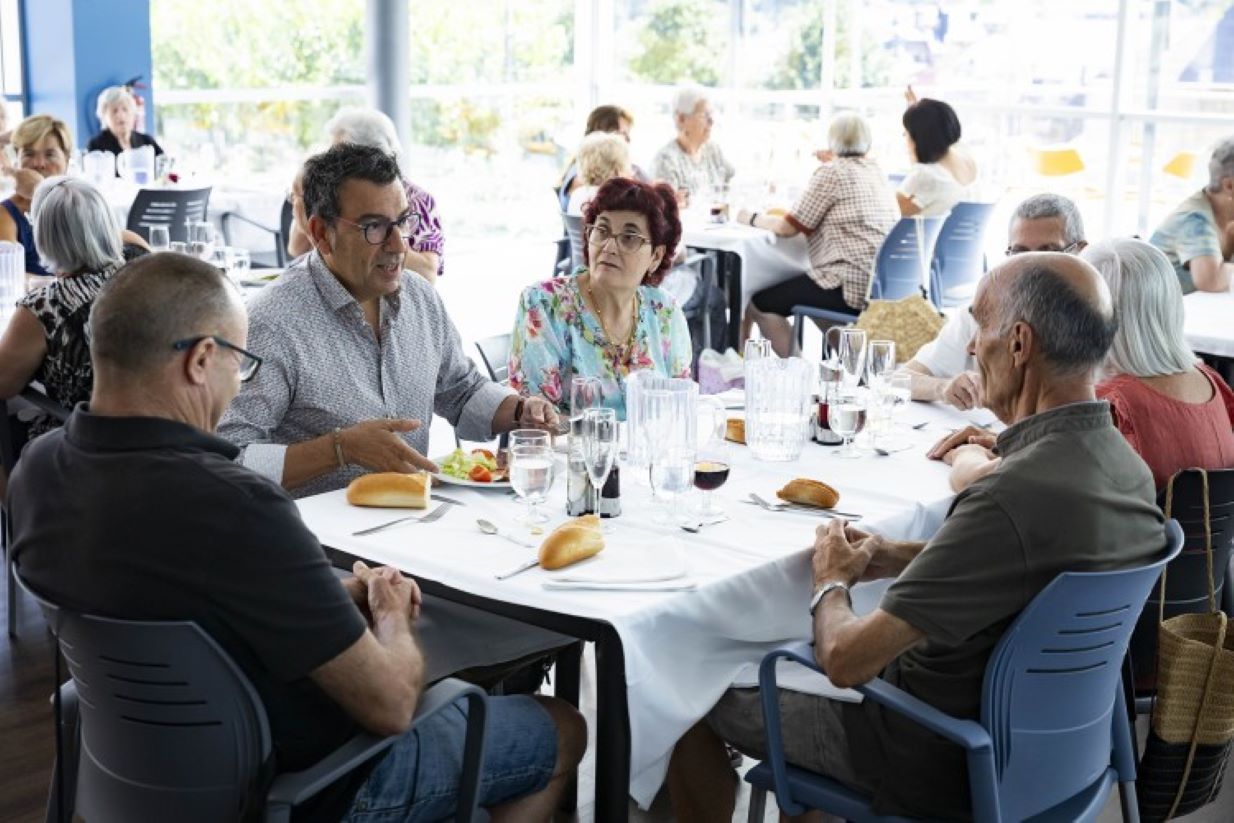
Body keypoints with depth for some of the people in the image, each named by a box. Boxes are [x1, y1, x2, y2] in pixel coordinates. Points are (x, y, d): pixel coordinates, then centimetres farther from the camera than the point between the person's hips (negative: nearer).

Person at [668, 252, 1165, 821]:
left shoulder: (1015, 497, -36)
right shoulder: (1127, 466, -8)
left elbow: (845, 659, -30)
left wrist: (833, 580, -8)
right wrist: (894, 557, 2)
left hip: (940, 766, -8)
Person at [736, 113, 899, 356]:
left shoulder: (831, 172, -8)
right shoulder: (877, 171, 15)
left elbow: (787, 227, -5)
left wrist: (752, 218, 13)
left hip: (853, 285, -9)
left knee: (760, 305, -1)